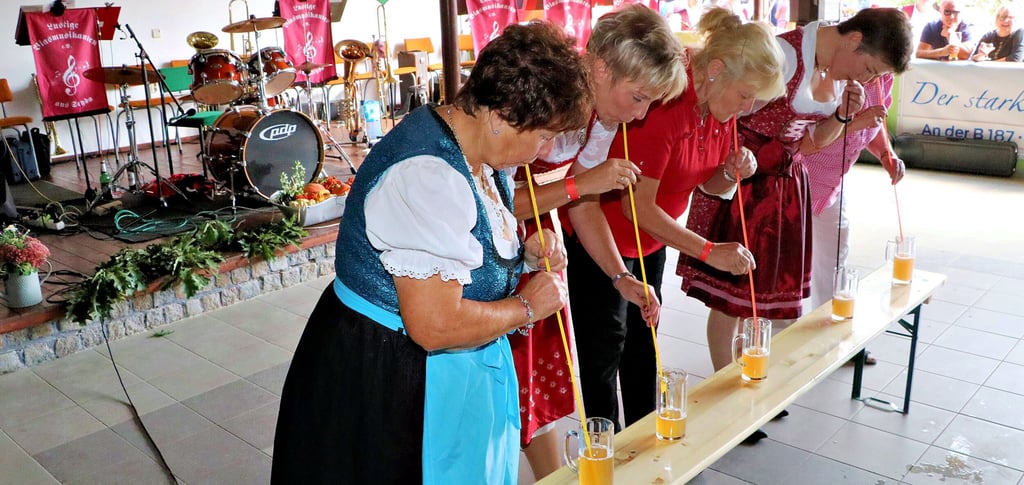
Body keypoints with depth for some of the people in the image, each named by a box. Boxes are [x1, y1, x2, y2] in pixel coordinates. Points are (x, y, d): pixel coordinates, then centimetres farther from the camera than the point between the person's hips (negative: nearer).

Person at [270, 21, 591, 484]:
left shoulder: (476, 150, 0)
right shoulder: (428, 177, -30)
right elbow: (436, 325, -32)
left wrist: (523, 252, -3)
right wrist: (527, 306, -17)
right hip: (383, 382, -9)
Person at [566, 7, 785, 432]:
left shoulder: (720, 106, -4)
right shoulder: (664, 105, -29)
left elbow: (708, 182, 9)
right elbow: (638, 206, -28)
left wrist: (733, 172, -14)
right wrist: (710, 251, -29)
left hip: (650, 241, 8)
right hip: (602, 239, -8)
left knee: (643, 338, 16)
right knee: (606, 346, 0)